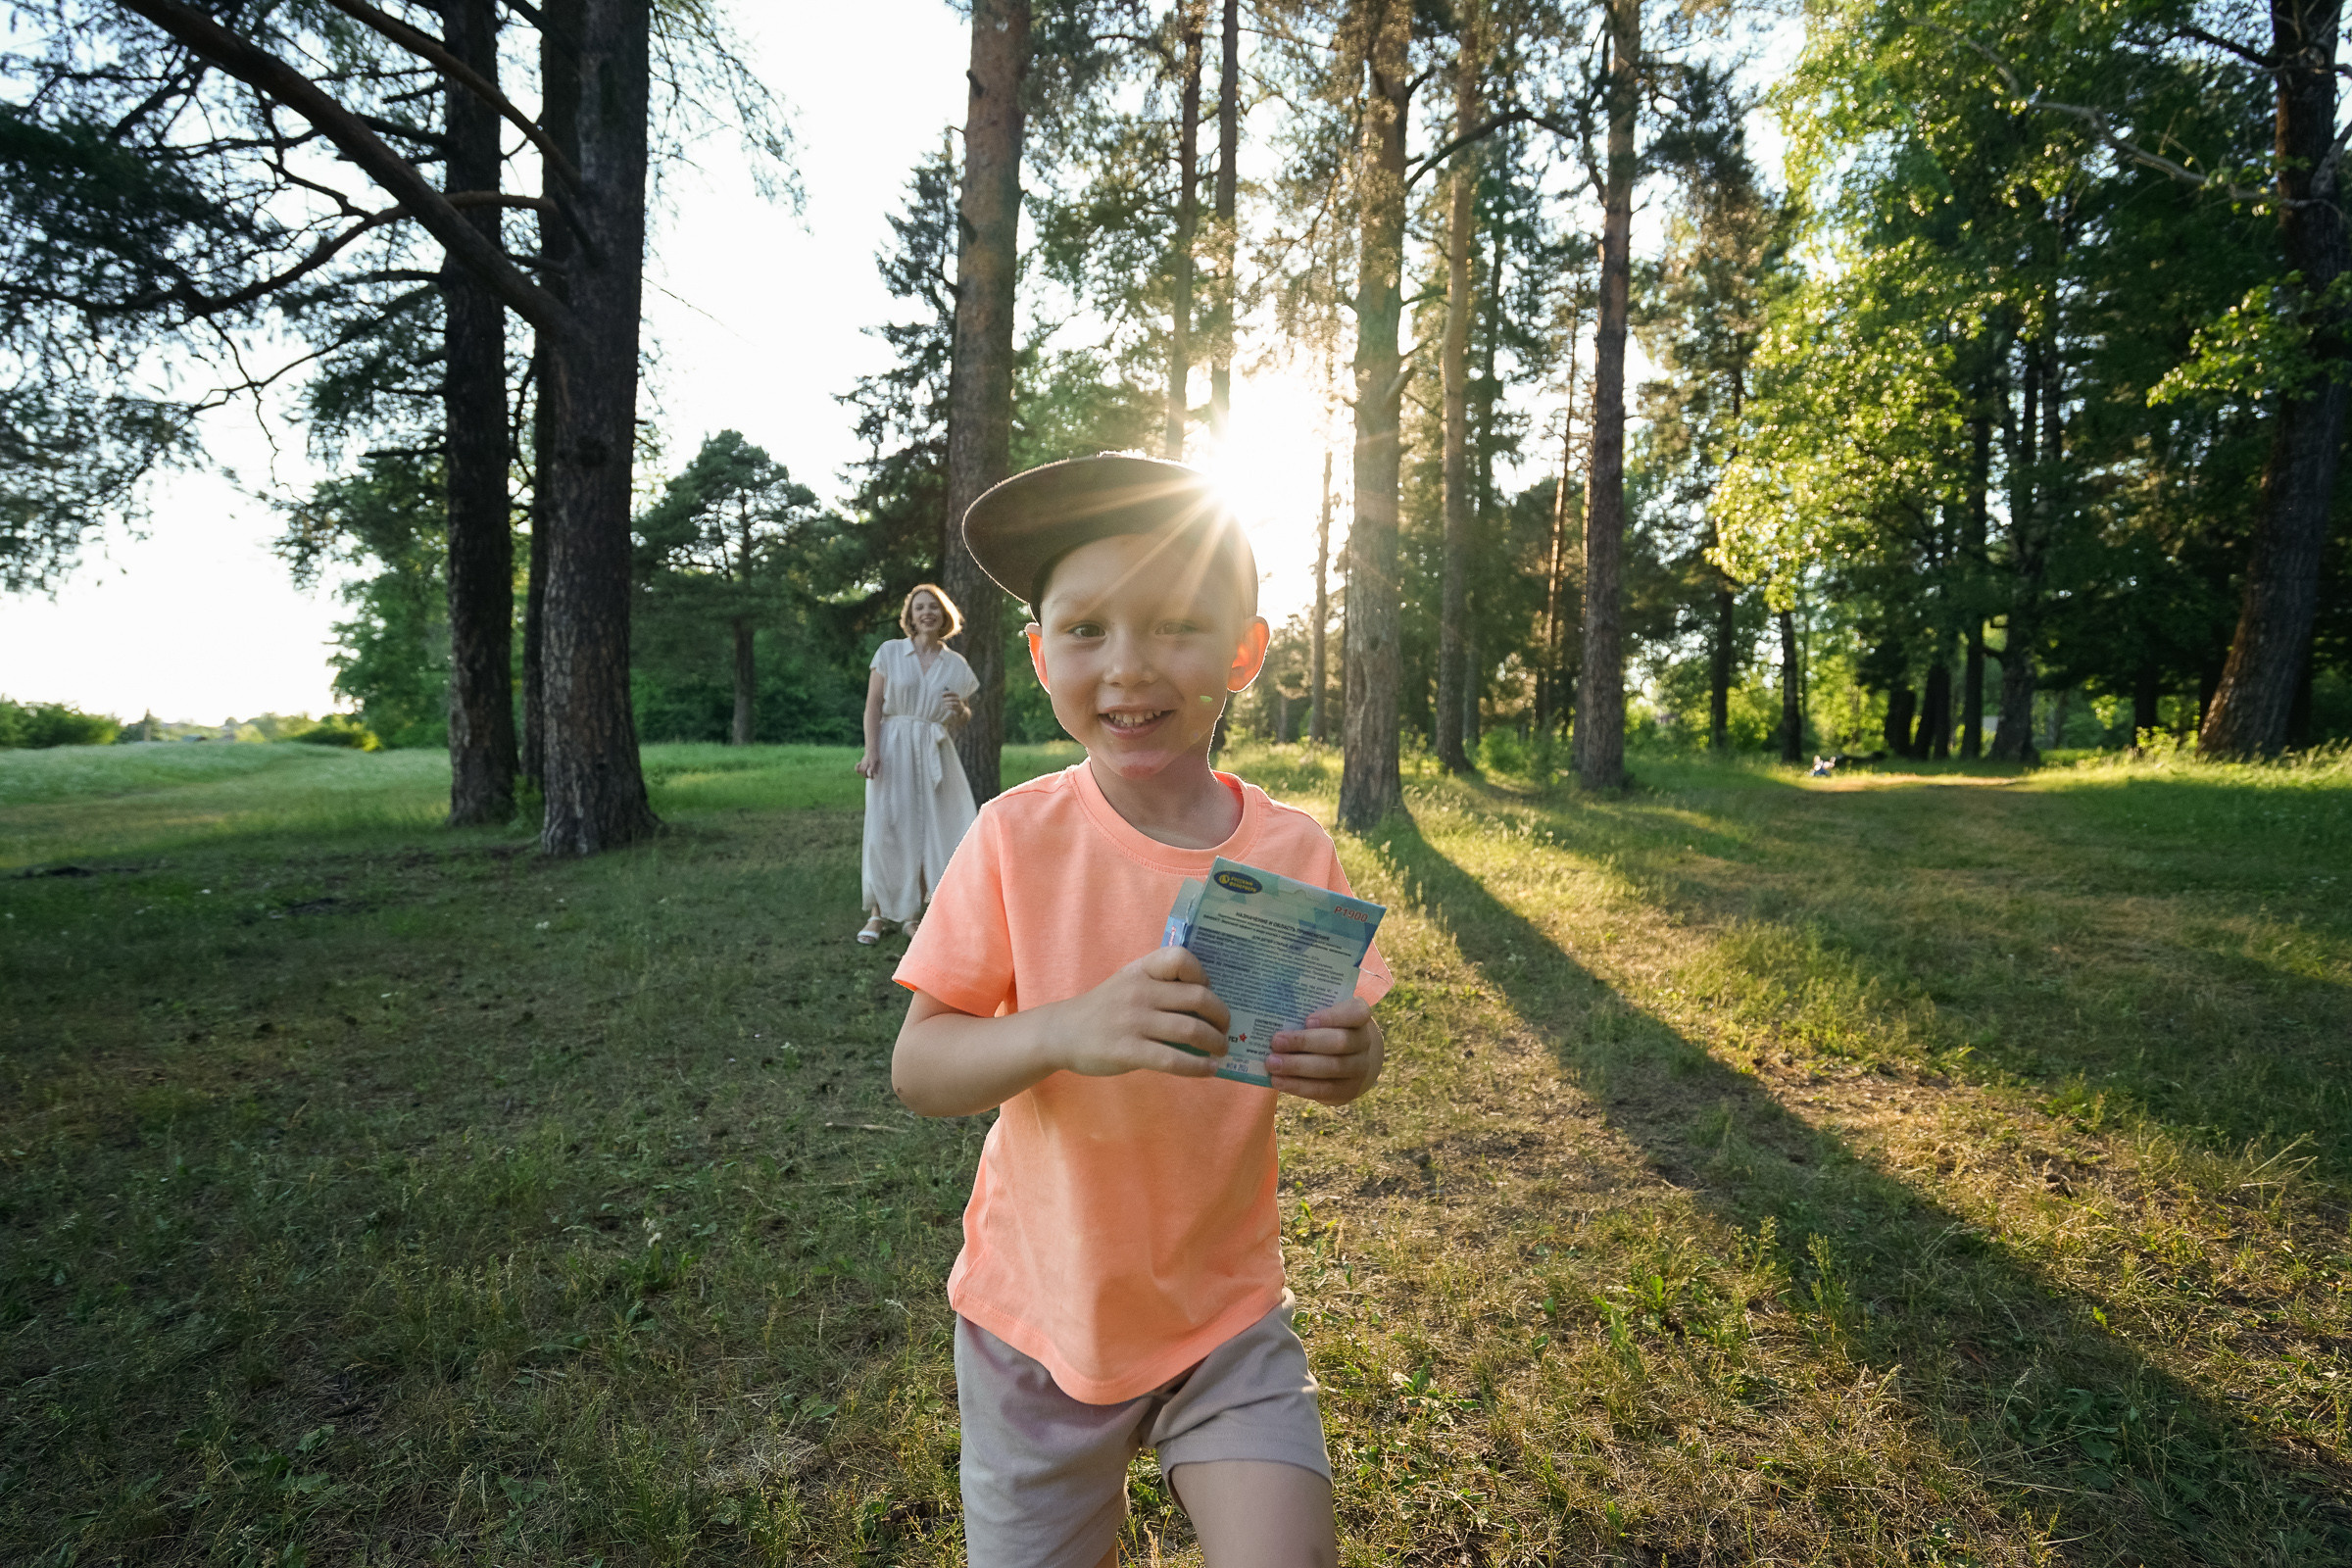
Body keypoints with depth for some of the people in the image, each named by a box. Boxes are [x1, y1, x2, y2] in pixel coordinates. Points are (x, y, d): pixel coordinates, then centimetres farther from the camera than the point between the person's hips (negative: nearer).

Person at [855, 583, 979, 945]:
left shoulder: (956, 665, 9)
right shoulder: (889, 653, 4)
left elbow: (963, 721, 16)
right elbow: (873, 706, 0)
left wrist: (960, 709, -7)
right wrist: (871, 750, -11)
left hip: (935, 754, 2)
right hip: (893, 750, -2)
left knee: (934, 830, -2)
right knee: (886, 829, -3)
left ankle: (915, 914, 10)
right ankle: (878, 913, 8)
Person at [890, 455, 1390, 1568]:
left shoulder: (1293, 852, -11)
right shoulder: (1018, 838, -15)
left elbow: (1340, 1055, 0)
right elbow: (918, 1068, -15)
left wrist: (1346, 1063, -23)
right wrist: (1065, 1031, -33)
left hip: (1227, 1315, 1)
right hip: (1037, 1312, 0)